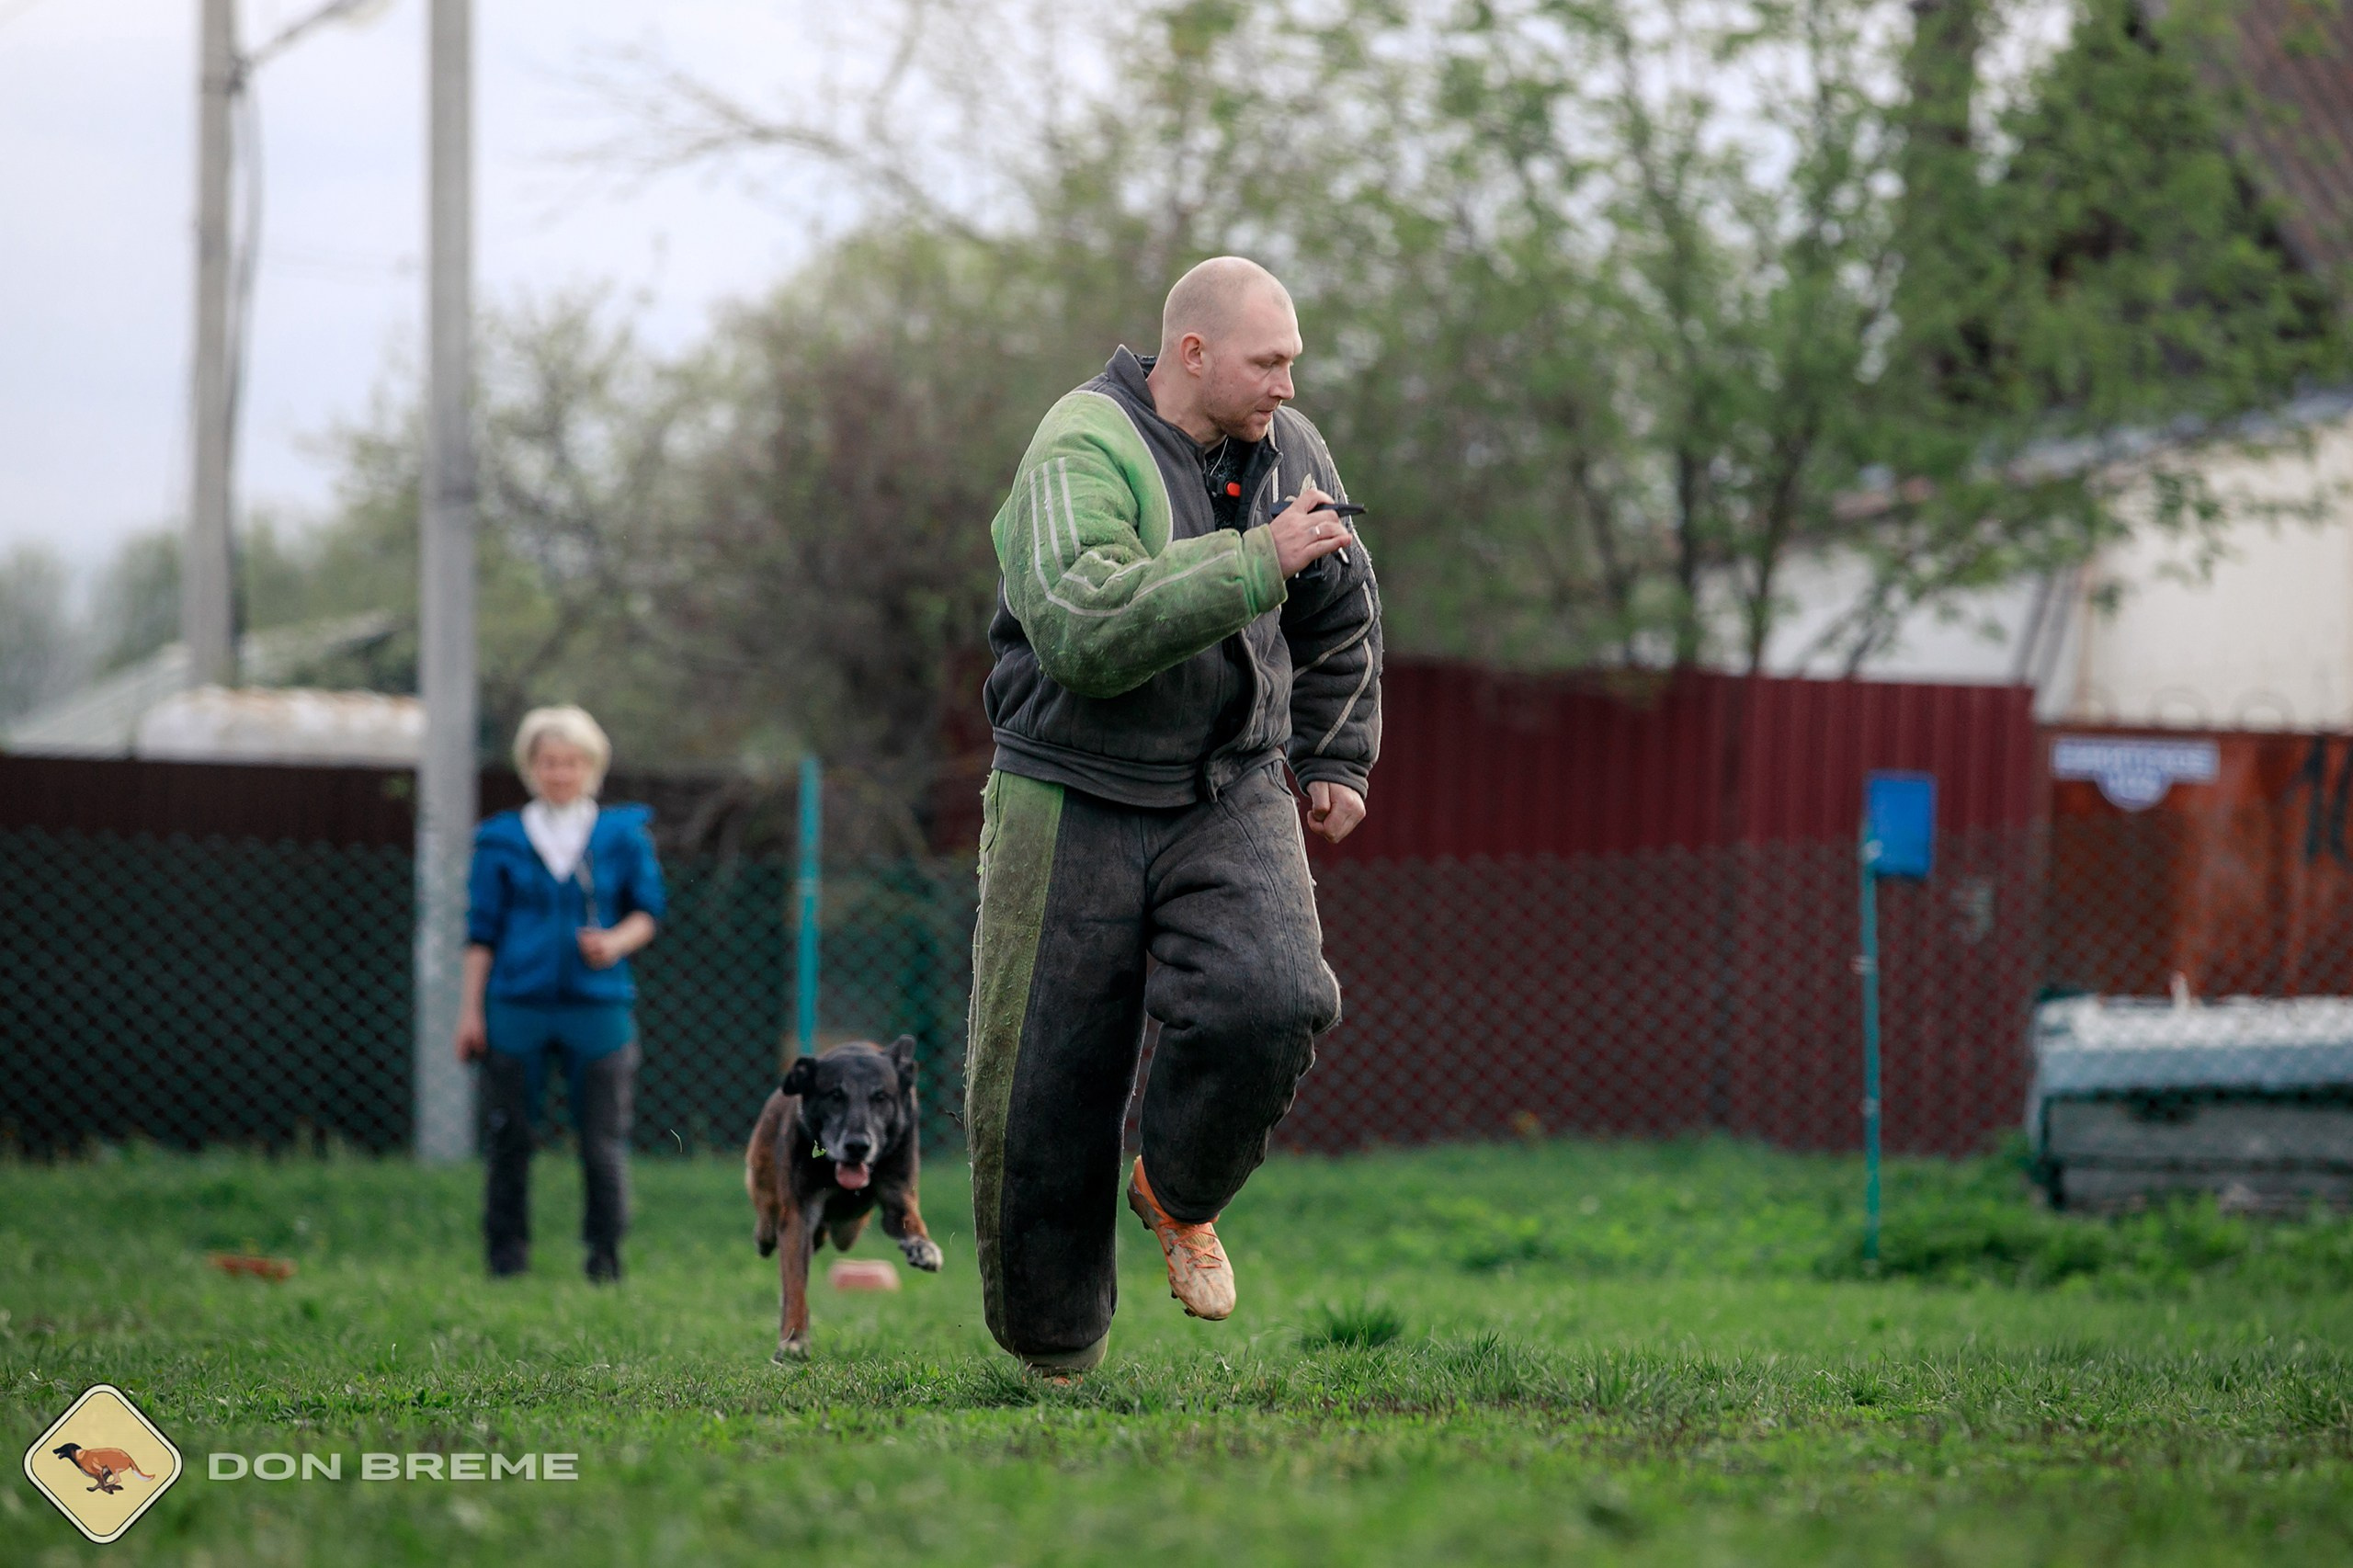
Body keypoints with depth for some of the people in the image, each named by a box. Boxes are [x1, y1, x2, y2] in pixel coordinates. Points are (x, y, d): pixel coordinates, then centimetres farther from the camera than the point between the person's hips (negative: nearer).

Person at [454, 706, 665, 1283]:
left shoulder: (623, 835, 7)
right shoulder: (502, 841, 7)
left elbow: (647, 911, 12)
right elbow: (482, 930, 8)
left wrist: (616, 943, -10)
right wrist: (471, 1009, 3)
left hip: (597, 1003, 0)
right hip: (517, 1005, 0)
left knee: (603, 1142, -3)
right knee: (510, 1138, 0)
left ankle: (606, 1258, 6)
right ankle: (507, 1255, 8)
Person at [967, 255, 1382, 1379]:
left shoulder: (1287, 450, 5)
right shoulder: (1083, 454, -16)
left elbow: (1340, 618, 24)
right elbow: (1085, 631, -33)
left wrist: (1334, 758, 27)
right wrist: (1252, 564, -32)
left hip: (1231, 801, 4)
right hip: (1073, 809, -4)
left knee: (1269, 1002, -23)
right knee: (1045, 1089, 0)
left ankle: (1179, 1196, 6)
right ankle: (1050, 1352, 20)